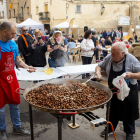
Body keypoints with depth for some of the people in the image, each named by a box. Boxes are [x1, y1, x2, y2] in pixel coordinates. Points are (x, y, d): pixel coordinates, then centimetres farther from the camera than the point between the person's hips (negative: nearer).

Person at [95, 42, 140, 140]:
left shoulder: (131, 60, -20)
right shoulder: (109, 58, -10)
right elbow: (99, 66, 5)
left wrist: (132, 75, -35)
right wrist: (98, 71, -17)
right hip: (113, 90, 3)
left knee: (128, 113, 14)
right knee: (112, 111, 18)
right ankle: (109, 129, 39)